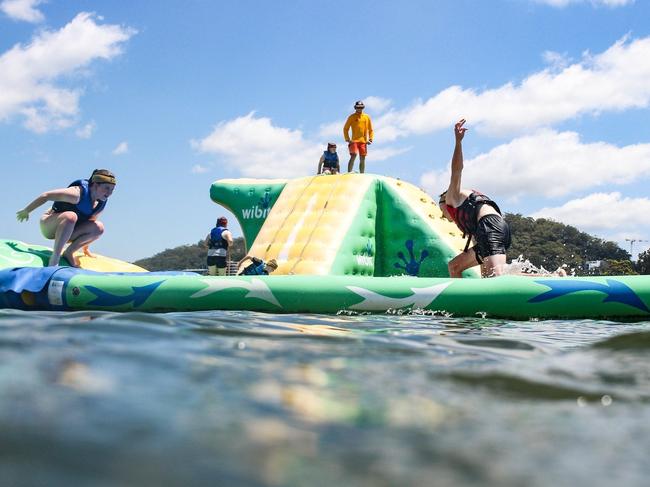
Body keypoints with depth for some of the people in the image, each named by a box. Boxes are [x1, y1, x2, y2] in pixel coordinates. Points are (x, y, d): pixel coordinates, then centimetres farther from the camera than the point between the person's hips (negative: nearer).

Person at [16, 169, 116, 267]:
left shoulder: (101, 203, -5)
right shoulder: (78, 193, -27)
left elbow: (89, 223, 13)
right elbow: (46, 195, -20)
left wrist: (85, 247, 21)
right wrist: (26, 211, -10)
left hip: (66, 232, 7)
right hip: (48, 227, -7)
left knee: (99, 227, -17)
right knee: (71, 216, -40)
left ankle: (69, 252, -6)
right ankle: (54, 258, -37)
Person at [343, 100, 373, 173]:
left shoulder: (367, 117, 10)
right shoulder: (352, 117, 2)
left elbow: (370, 130, 16)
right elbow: (345, 129, 3)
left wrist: (370, 139, 4)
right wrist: (347, 139, -7)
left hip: (363, 141, 3)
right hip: (354, 141, -3)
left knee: (362, 159, 5)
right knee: (353, 156, -19)